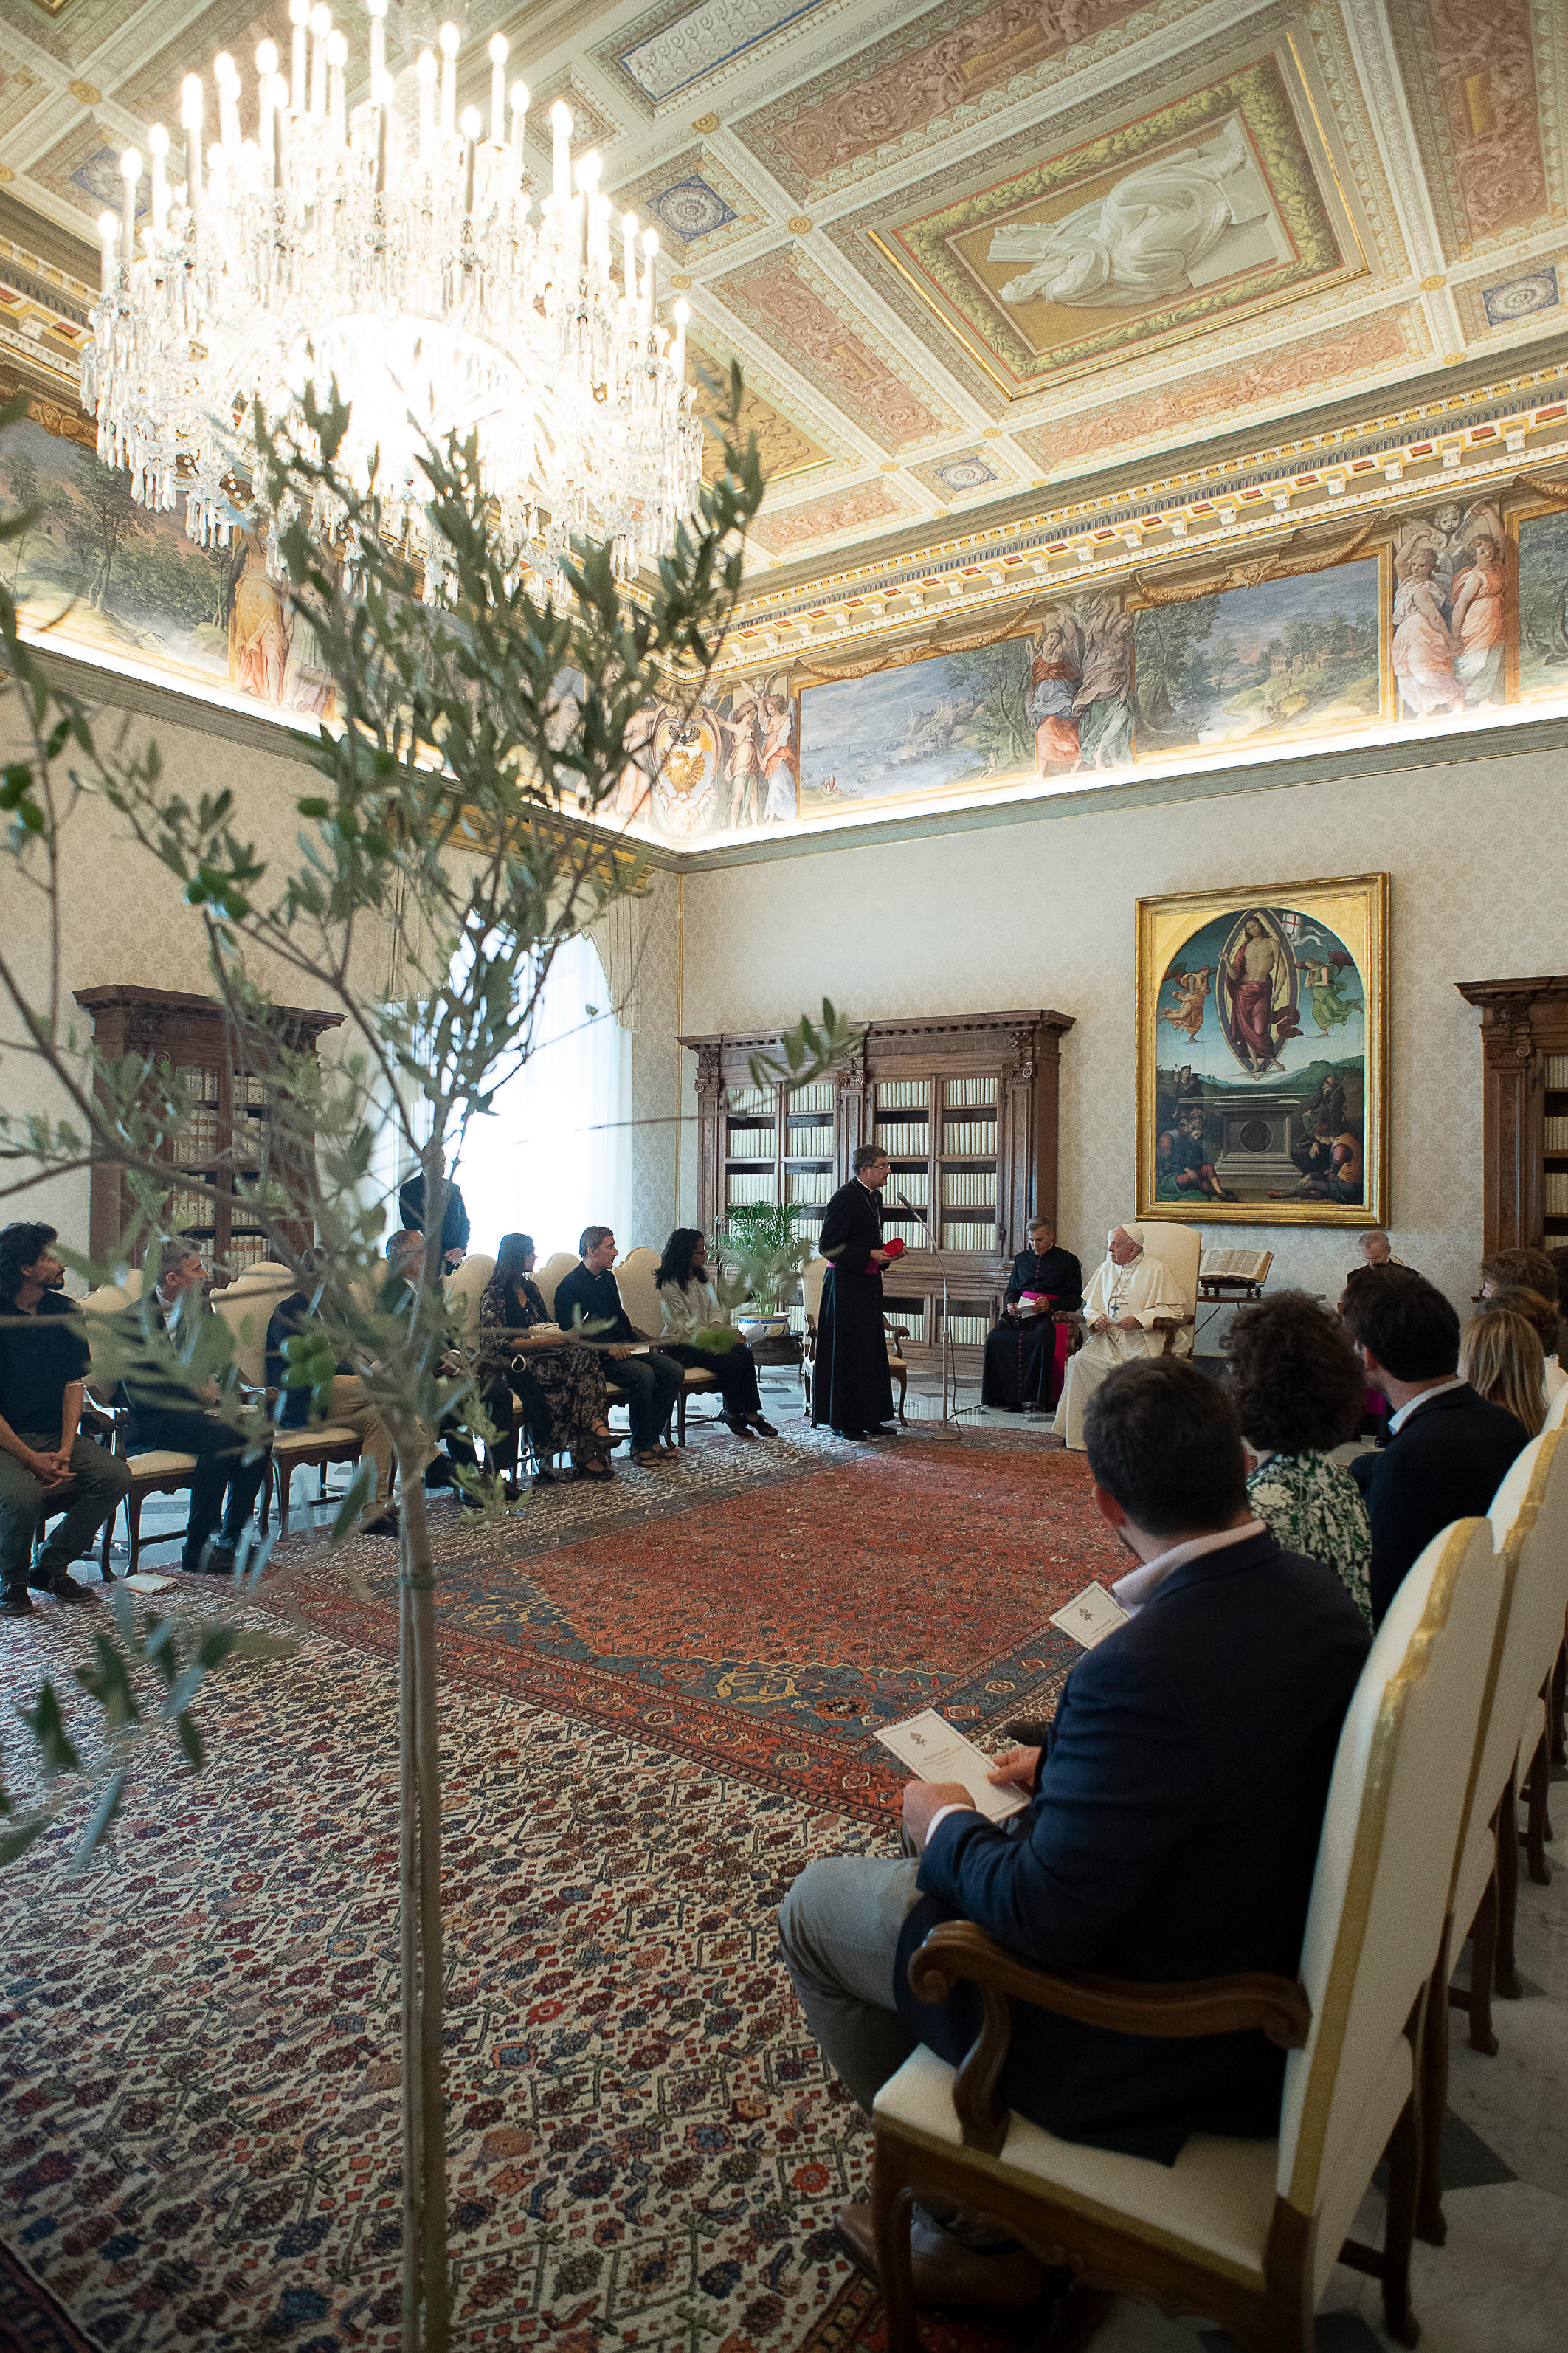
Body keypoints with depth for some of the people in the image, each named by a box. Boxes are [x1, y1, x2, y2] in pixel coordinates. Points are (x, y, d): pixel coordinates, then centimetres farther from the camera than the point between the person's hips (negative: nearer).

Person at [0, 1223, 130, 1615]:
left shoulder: (66, 1312, 5)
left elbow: (75, 1383, 5)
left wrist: (65, 1451, -8)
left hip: (55, 1434, 5)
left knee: (115, 1476, -19)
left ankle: (50, 1566, 2)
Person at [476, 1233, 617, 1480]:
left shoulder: (530, 1287, 20)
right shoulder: (494, 1294, -4)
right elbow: (500, 1342, -12)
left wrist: (563, 1334, 1)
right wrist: (543, 1342, -18)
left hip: (541, 1355, 7)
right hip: (514, 1364, -7)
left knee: (582, 1354, -25)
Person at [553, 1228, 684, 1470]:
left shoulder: (608, 1278, 20)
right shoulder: (569, 1286, -6)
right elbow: (570, 1333, -12)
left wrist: (638, 1340, 10)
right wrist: (608, 1348, -21)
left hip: (623, 1347, 8)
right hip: (596, 1357, -8)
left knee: (674, 1370, -15)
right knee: (644, 1374, -32)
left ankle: (654, 1436, -7)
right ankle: (640, 1445, -18)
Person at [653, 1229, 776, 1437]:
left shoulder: (703, 1276, 11)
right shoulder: (670, 1285, -13)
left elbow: (715, 1308, 13)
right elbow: (687, 1326, -17)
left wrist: (716, 1326, -11)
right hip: (681, 1345, -7)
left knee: (746, 1354, -19)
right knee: (731, 1362, -25)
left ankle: (752, 1414, -16)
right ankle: (732, 1414, -4)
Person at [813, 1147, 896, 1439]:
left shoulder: (874, 1196, 12)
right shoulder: (845, 1197, -16)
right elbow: (829, 1247, -18)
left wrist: (884, 1253, 6)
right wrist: (870, 1256, -20)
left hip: (868, 1283, 9)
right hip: (846, 1284, -9)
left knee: (870, 1350, 13)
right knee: (846, 1351, -1)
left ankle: (868, 1417, 22)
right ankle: (844, 1421, 9)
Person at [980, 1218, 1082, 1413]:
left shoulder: (1067, 1260, 10)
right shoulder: (1022, 1258, 25)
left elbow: (1076, 1298, 5)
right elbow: (1011, 1290, 29)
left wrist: (1050, 1305, -12)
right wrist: (1010, 1304, 5)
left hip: (1050, 1314, -4)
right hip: (1020, 1313, 4)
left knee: (1039, 1340, -38)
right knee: (996, 1337, -26)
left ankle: (1031, 1397, -31)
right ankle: (1008, 1395, -25)